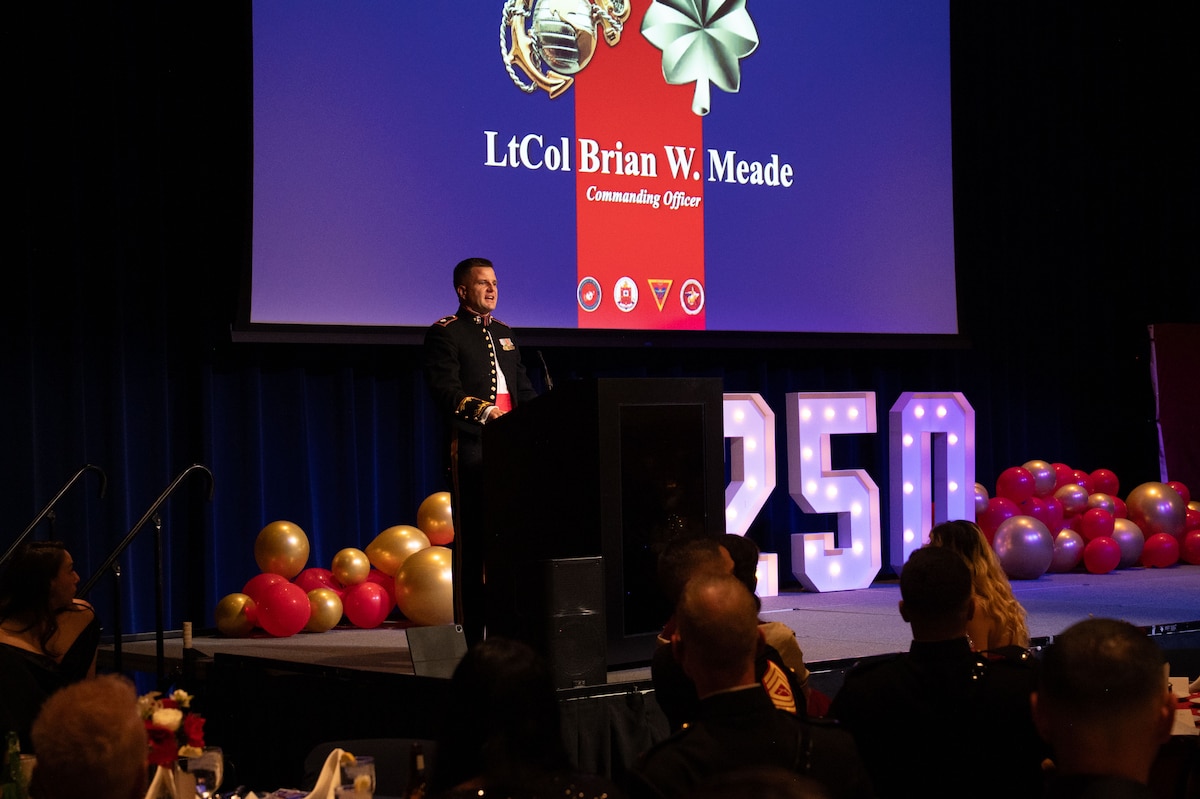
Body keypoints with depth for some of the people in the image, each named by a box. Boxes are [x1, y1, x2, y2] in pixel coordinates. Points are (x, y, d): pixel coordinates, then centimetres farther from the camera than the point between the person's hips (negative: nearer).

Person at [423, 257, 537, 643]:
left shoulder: (504, 333, 22)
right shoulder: (444, 333, 0)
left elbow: (524, 388, 22)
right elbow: (446, 391, -12)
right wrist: (486, 412, -26)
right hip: (471, 448, -6)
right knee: (472, 539, -4)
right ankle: (471, 633, -2)